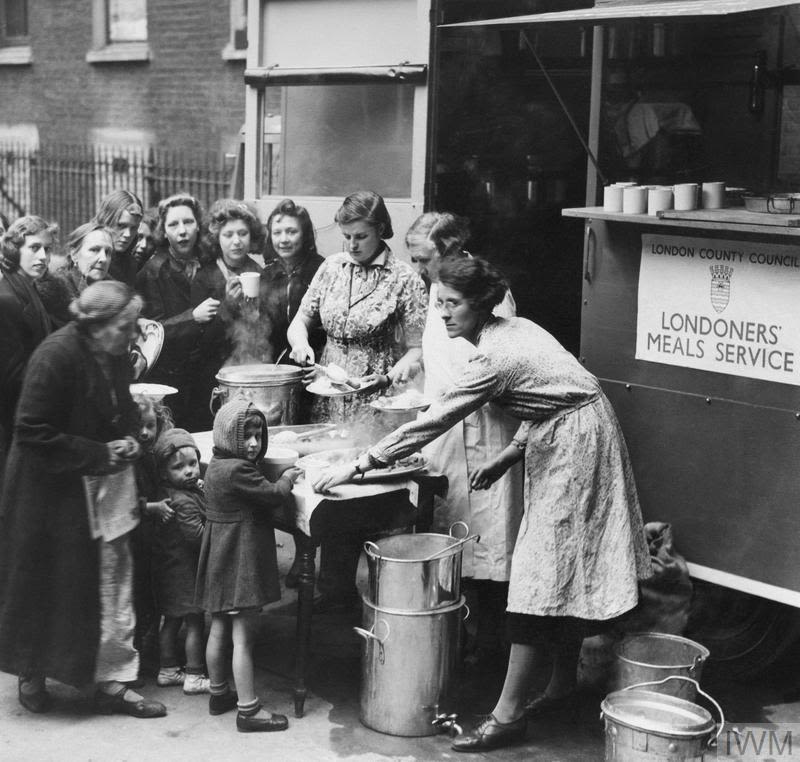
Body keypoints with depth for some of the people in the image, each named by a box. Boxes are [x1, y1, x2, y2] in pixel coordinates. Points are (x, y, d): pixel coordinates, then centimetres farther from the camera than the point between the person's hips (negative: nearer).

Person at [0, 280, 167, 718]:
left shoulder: (114, 355, 1)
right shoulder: (56, 356, -22)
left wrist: (127, 441, -2)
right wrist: (100, 454, -20)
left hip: (106, 486, 7)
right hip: (53, 491, -7)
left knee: (114, 583, 7)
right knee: (47, 587, 8)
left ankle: (112, 682, 17)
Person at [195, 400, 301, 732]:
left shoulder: (216, 466, 9)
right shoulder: (237, 470, -22)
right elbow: (275, 496, -19)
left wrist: (280, 481, 0)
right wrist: (286, 479, -1)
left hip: (220, 560, 10)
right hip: (240, 559, -10)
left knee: (219, 629, 20)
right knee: (243, 636, -5)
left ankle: (219, 693, 34)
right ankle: (248, 710, 1)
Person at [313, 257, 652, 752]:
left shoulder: (495, 358, -22)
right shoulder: (516, 328, 6)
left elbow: (431, 423, -23)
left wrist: (359, 465, -21)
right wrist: (508, 457, 9)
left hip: (573, 447, -10)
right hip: (570, 441, 10)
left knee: (544, 572, -8)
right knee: (567, 571, 16)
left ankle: (508, 715, -4)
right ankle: (563, 685, 28)